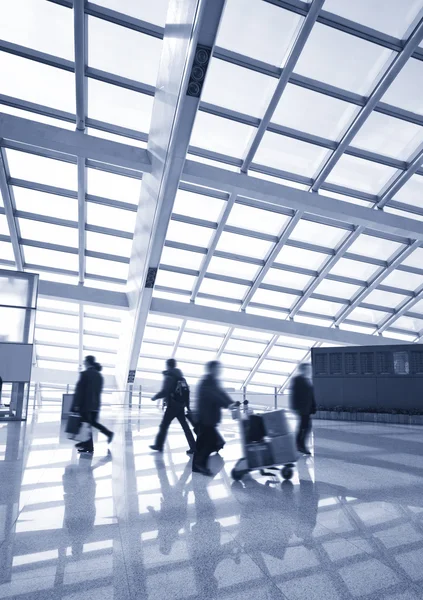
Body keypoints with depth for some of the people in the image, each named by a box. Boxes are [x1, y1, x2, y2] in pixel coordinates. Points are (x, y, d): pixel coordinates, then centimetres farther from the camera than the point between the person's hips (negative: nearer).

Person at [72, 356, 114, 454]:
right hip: (96, 404, 7)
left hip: (85, 404, -6)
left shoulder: (85, 373, -10)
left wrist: (76, 404, -10)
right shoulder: (99, 375, 10)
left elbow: (79, 390, -12)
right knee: (93, 422, 18)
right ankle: (108, 433, 3)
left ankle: (89, 447, 2)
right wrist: (96, 401, 16)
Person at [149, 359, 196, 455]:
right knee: (185, 426, 8)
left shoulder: (169, 377, -11)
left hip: (172, 405, -7)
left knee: (164, 426, 6)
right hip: (181, 405, 7)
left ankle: (159, 445, 15)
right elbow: (187, 390, 14)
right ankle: (193, 446, 5)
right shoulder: (180, 377, 12)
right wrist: (186, 404, 19)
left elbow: (165, 391, -20)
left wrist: (155, 397, -4)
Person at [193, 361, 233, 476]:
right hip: (205, 417, -10)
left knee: (202, 441, 12)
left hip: (207, 417, 10)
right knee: (212, 440, -8)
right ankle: (200, 463, 1)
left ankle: (197, 465, 19)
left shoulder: (213, 381, 15)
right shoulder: (207, 382, -16)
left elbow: (221, 394, 11)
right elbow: (215, 396, -28)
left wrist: (232, 404, 0)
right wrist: (228, 405, -35)